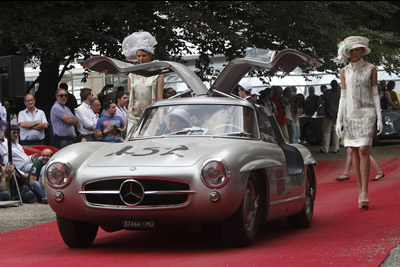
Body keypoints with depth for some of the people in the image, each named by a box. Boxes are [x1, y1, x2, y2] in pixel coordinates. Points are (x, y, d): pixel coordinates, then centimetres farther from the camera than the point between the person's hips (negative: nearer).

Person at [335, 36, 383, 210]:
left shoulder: (371, 69, 4)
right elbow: (343, 96, 12)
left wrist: (379, 118, -3)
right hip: (350, 114, 3)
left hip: (366, 114, -3)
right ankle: (360, 191, 8)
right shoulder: (344, 72, 10)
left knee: (363, 150, -14)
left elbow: (375, 93, 3)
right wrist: (339, 120, 7)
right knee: (354, 152, 1)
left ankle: (365, 192, -15)